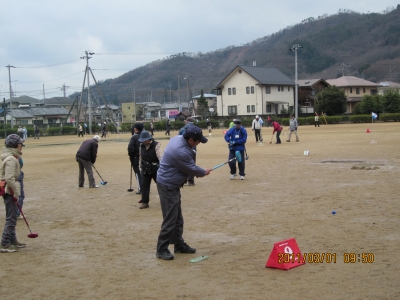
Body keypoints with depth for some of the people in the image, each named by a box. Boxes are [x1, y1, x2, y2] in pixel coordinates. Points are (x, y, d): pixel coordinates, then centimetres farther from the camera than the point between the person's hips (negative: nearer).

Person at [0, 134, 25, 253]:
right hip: (10, 192, -10)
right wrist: (16, 193, -19)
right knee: (11, 218, -6)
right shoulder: (11, 159, -19)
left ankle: (13, 240, 29)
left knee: (12, 217, 18)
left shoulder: (11, 157, 12)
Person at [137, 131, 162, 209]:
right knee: (144, 185, 4)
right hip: (145, 169, 5)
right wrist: (141, 167, 19)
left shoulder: (156, 145, -17)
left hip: (155, 168, -5)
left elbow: (160, 157, -23)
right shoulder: (142, 146, 1)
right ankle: (145, 202, 13)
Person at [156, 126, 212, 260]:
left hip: (172, 185, 10)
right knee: (170, 219, -6)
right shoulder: (181, 152, -29)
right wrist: (204, 172, 5)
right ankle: (161, 249, 2)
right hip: (168, 186, -10)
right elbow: (192, 169, -13)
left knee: (178, 218, 17)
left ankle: (179, 244, 28)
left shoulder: (177, 138, 0)